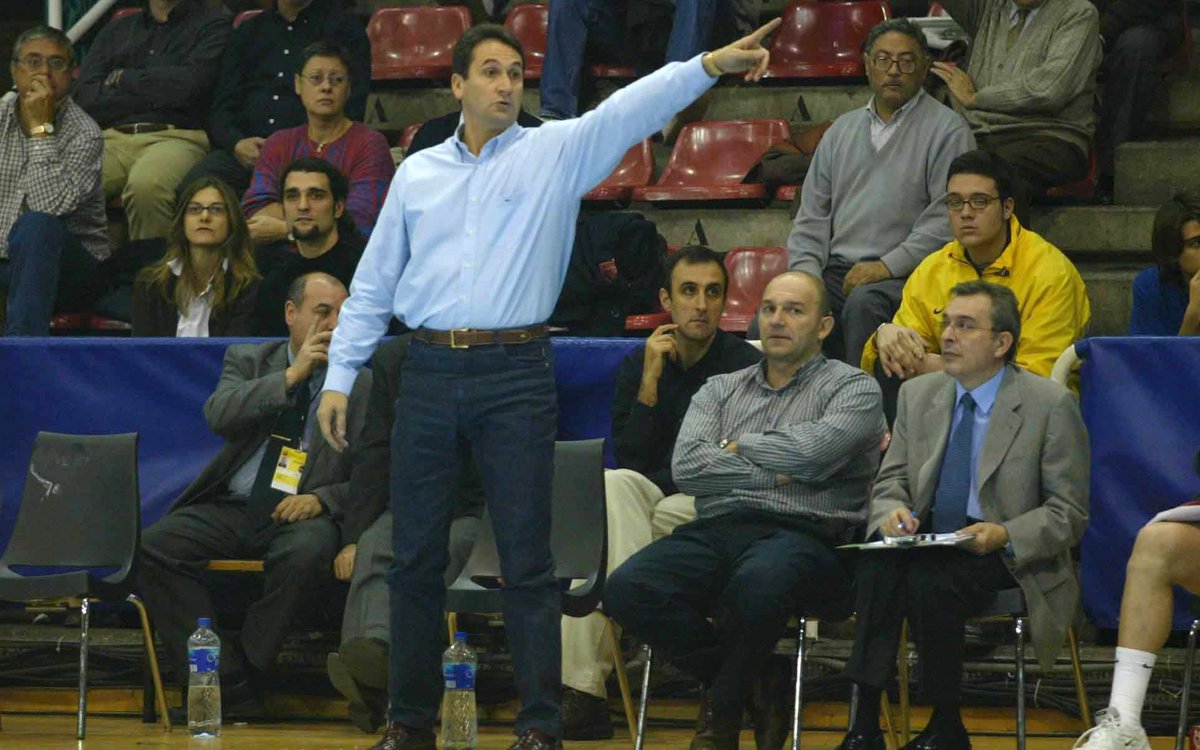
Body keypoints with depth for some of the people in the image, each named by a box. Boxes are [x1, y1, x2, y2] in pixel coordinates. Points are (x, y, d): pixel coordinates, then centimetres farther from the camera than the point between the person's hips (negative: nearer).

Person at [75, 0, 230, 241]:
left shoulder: (214, 25, 13)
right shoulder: (115, 31, 25)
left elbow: (189, 85, -5)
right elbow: (86, 100, 11)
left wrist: (125, 79, 8)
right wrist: (160, 92, 4)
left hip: (176, 137, -3)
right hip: (112, 138, 4)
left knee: (147, 186, -40)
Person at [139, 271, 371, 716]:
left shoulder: (362, 385, 8)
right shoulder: (248, 361, 14)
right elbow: (218, 414, -7)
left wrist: (323, 500, -14)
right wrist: (290, 377, -11)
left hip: (302, 515, -3)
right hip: (232, 508, 3)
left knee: (306, 555, -38)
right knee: (154, 547, -23)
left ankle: (248, 666, -20)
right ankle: (231, 691, -25)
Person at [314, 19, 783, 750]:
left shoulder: (556, 152, 4)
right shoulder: (417, 173, 12)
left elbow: (630, 110, -12)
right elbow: (373, 285, 15)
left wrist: (710, 65, -27)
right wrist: (340, 375, 10)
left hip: (517, 375, -3)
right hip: (430, 373, 3)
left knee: (528, 560, -3)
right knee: (416, 558, 6)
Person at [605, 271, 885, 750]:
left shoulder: (852, 388, 12)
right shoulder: (720, 391, 24)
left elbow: (811, 451, -9)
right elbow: (687, 467, 6)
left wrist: (738, 447, 7)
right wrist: (775, 473, -1)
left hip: (804, 536, -4)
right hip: (716, 531, 4)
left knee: (758, 581, -42)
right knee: (627, 589, -27)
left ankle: (722, 712, -12)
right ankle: (760, 688, -9)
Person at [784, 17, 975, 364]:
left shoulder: (946, 129, 3)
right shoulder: (842, 130, 23)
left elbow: (947, 218, -8)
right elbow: (812, 214, 21)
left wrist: (887, 266, -14)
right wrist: (806, 271, 3)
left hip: (904, 273, -5)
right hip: (836, 269, 5)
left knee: (864, 303, -38)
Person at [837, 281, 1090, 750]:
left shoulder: (1050, 405, -4)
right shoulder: (918, 394, 12)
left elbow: (1069, 515, -4)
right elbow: (890, 481, 15)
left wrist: (1005, 535, -22)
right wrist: (893, 511, -10)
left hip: (1007, 558, -4)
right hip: (929, 540, 4)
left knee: (930, 580, -34)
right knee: (877, 565, -30)